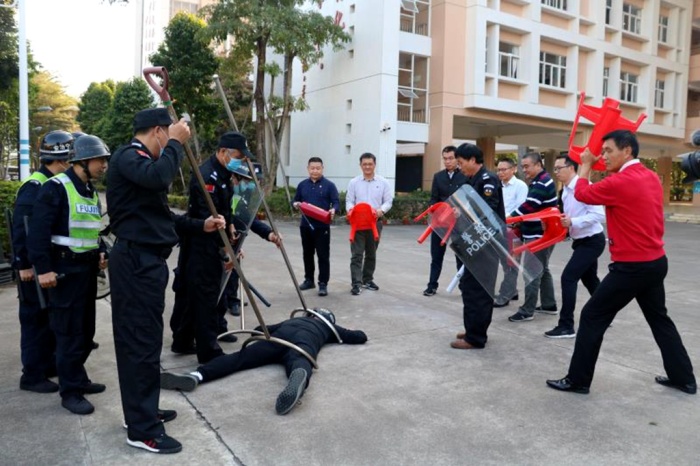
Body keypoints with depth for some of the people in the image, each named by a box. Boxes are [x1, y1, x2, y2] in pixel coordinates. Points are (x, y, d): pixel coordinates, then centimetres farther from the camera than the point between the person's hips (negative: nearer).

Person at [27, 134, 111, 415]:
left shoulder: (91, 192, 14)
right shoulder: (56, 188, -14)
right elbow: (38, 231, -18)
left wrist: (100, 253, 10)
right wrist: (43, 268, -21)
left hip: (87, 268, 9)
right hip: (65, 269, -8)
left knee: (86, 329, 14)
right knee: (69, 331, -3)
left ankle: (77, 378, 28)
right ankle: (70, 391, 7)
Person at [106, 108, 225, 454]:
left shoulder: (142, 160, 21)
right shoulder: (127, 156, -10)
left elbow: (160, 215, 21)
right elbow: (160, 177, -34)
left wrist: (201, 225, 13)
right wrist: (176, 143, -18)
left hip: (147, 260, 10)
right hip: (136, 261, -10)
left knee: (143, 338, 16)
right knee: (141, 341, -5)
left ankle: (143, 412, 28)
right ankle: (142, 430, 4)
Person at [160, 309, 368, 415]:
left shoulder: (292, 319, 46)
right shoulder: (329, 326, 41)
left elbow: (259, 329, 46)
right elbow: (361, 337, 46)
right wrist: (342, 334, 62)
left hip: (283, 334, 2)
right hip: (306, 339, -2)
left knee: (241, 357, -14)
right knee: (299, 363, -34)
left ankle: (196, 376, -37)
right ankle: (299, 377, -70)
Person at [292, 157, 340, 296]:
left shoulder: (329, 185, -2)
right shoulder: (302, 185, 11)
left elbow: (336, 202, -7)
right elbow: (295, 200, 17)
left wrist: (333, 210, -28)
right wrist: (295, 204, -7)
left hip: (322, 226, -4)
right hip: (305, 225, 5)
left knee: (323, 255, -3)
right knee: (307, 254, 14)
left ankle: (323, 284, 2)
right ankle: (309, 280, 26)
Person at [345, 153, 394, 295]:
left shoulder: (383, 182, 4)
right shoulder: (354, 182, 4)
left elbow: (388, 201, 1)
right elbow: (349, 200, 3)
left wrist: (382, 210, -19)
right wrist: (350, 209, -20)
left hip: (375, 222, 2)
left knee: (371, 253, 13)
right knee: (357, 254, -7)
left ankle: (368, 279, 27)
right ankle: (357, 283, -7)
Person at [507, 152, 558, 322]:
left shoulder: (543, 183, -17)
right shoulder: (538, 182, 16)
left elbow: (528, 206, -26)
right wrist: (519, 225, 8)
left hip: (540, 236, -11)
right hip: (540, 234, 11)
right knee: (542, 269, 17)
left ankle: (527, 311, -2)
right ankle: (549, 305, 27)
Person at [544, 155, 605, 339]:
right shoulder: (566, 191, 8)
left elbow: (599, 215, -26)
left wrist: (572, 222, -30)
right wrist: (561, 221, 1)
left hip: (592, 241, -10)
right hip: (582, 241, 10)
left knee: (568, 277, -13)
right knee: (590, 279, 20)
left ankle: (566, 326, -6)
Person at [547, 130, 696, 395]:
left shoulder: (620, 182, -20)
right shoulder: (651, 177, 6)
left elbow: (582, 194, -6)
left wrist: (586, 165, 9)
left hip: (631, 267, -9)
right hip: (656, 262, 9)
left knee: (592, 317, 1)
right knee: (659, 319, 22)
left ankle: (578, 381, 8)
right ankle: (684, 379, 32)